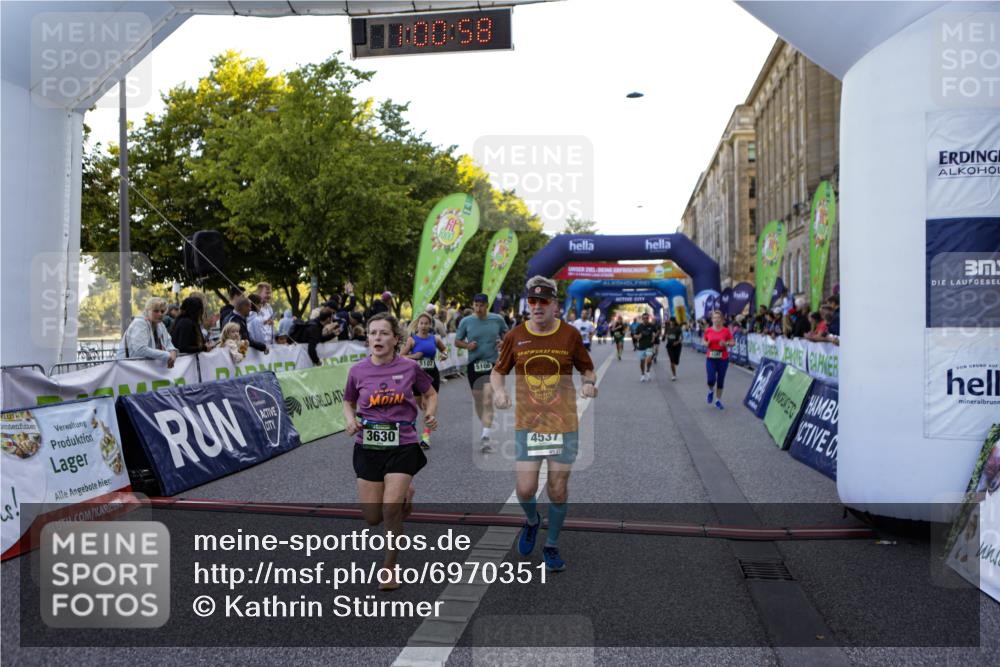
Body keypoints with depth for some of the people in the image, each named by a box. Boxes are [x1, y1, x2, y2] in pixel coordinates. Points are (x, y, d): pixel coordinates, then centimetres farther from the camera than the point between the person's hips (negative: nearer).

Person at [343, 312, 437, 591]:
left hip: (402, 446, -2)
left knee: (391, 509, -13)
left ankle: (389, 567, 11)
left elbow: (430, 393, 10)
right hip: (368, 447, 2)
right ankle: (403, 493, 40)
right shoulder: (358, 371, -3)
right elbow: (348, 402, 14)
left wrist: (430, 414, -9)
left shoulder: (409, 367, -6)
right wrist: (351, 420, -6)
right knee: (372, 517, 5)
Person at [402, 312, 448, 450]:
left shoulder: (435, 339, 1)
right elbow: (401, 356, -5)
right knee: (420, 404, 13)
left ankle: (426, 436, -2)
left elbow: (444, 348, 20)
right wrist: (414, 356, -20)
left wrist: (445, 354, -1)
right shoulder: (412, 339, -5)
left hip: (432, 374, 0)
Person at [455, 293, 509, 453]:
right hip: (473, 364, 2)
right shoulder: (466, 321, -1)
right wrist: (467, 345, -13)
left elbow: (506, 333, 17)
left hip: (492, 363, -2)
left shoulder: (497, 319, 0)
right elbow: (457, 341, 7)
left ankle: (486, 438, -17)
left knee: (488, 401, -15)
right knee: (477, 400, 13)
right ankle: (487, 427, 38)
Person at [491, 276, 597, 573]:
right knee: (525, 489, -4)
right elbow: (497, 371, 11)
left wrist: (590, 384, -14)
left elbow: (588, 370, 8)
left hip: (564, 423, 0)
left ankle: (552, 546, 29)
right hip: (526, 423, 0)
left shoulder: (570, 335, -1)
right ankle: (531, 521, 33)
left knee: (558, 490, 6)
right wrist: (498, 390, -10)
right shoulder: (515, 336, 0)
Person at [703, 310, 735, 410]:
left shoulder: (726, 331, -4)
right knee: (711, 380, -12)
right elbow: (705, 342, 12)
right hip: (710, 358, 0)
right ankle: (711, 391, 23)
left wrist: (725, 343, -18)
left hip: (723, 358, 0)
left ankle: (718, 400, 22)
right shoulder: (708, 330, 0)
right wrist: (707, 344, -10)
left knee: (720, 380, 6)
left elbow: (733, 343, 1)